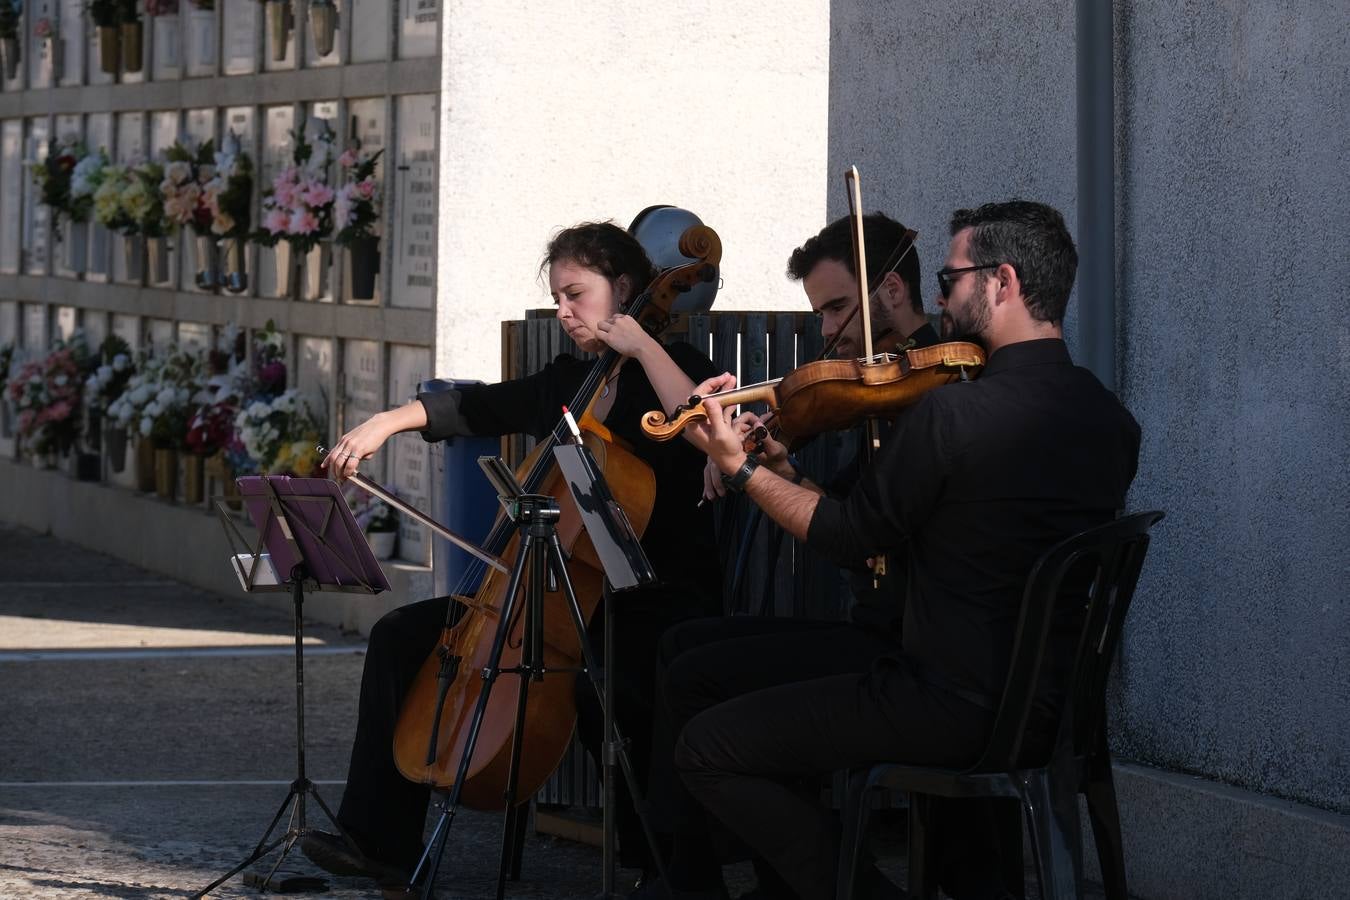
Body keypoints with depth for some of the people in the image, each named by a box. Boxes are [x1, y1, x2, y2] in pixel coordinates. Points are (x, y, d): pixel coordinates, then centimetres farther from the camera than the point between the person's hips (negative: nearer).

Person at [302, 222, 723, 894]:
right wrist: (388, 422, 7)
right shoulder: (565, 383, 16)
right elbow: (476, 408, 20)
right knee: (402, 636, 1)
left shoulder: (674, 369, -4)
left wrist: (644, 348, -22)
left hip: (656, 601, -8)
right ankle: (381, 840, 2)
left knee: (596, 677, -40)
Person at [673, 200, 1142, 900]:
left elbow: (846, 536, -8)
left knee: (707, 750, 0)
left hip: (955, 709, -8)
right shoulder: (1113, 422, 1)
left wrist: (739, 467, 3)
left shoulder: (952, 414, -21)